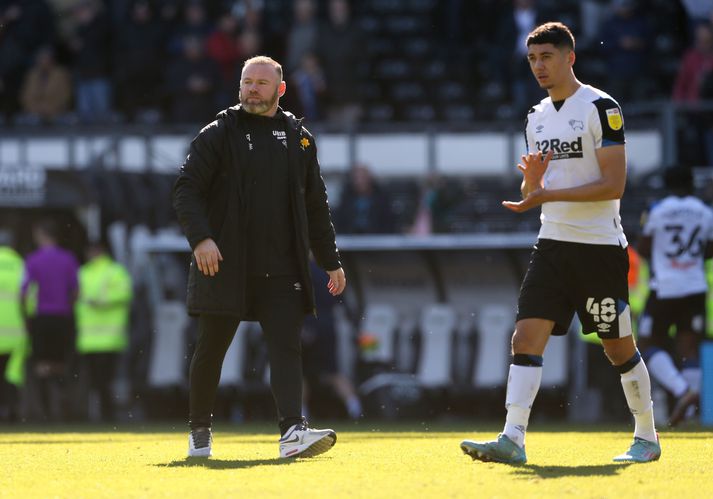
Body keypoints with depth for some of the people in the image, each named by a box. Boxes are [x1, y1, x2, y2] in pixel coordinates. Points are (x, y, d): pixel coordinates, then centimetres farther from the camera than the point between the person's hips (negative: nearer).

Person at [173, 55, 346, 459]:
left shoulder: (299, 139, 13)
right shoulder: (219, 134, 2)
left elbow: (316, 206, 18)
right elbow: (187, 190, -5)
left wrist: (331, 261, 14)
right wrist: (200, 238, -21)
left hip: (282, 270, 2)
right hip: (225, 265, -2)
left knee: (286, 347, -11)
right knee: (211, 350, 6)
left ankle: (293, 432, -23)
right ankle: (200, 430, 22)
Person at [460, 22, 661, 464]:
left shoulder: (600, 108, -9)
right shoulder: (537, 117, 14)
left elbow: (614, 184, -16)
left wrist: (548, 194, -21)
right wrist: (531, 180, -5)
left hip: (600, 246, -6)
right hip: (553, 244, 6)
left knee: (619, 347, 4)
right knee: (526, 338, -9)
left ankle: (647, 438, 21)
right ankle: (513, 440, -15)